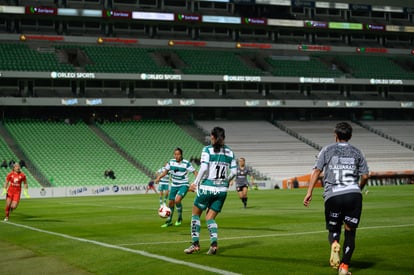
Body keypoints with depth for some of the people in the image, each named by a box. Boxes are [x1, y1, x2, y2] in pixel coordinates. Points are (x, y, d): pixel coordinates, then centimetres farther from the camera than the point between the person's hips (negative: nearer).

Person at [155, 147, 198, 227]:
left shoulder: (186, 163, -15)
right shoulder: (171, 162, -3)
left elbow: (195, 172, -11)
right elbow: (165, 171, 8)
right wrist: (159, 177, -9)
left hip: (184, 185, -5)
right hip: (174, 185, 5)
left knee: (177, 200, -26)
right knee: (170, 203, 8)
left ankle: (180, 218, -3)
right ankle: (168, 221, 26)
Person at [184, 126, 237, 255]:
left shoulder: (207, 150, -7)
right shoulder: (230, 152, 6)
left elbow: (204, 168, -17)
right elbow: (234, 172, 5)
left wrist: (196, 183, -7)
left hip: (207, 187, -4)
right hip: (222, 190, 4)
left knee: (195, 214, 15)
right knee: (210, 218, 12)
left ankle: (195, 244, 9)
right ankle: (214, 243, -10)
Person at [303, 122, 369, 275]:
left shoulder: (327, 150, 11)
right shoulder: (356, 152, 15)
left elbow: (316, 171, 2)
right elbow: (365, 176, 11)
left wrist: (309, 193, 1)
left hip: (333, 196, 0)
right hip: (354, 194, 1)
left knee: (333, 229, 15)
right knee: (350, 232, 9)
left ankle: (334, 244, -19)